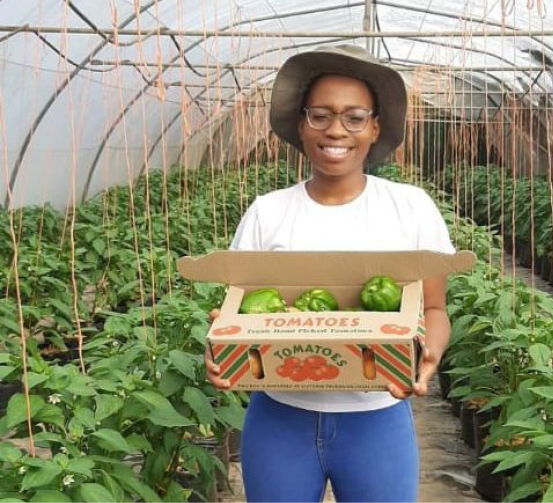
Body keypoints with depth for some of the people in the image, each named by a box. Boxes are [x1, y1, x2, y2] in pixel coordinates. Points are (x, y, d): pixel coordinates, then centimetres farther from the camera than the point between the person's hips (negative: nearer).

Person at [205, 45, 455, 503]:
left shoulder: (412, 207, -4)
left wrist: (429, 354, -20)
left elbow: (433, 308, 1)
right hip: (279, 418, 1)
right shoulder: (266, 213, -2)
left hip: (378, 420, -1)